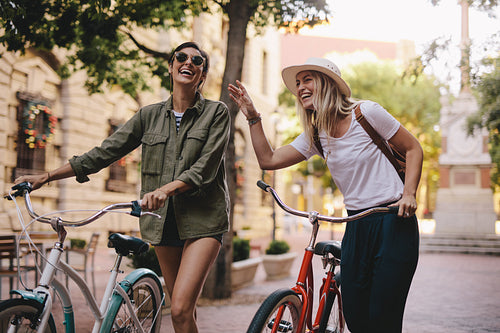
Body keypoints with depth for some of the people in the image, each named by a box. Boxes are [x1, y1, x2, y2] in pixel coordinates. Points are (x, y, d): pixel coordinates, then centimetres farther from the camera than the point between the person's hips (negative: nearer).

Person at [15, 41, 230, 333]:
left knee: (181, 310, -18)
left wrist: (166, 188, -28)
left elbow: (204, 167, -11)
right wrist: (46, 177, 2)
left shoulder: (217, 112, 1)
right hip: (164, 219, 4)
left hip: (203, 220, -4)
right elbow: (105, 153, 7)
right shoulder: (151, 115, 10)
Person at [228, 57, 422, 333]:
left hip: (393, 221, -5)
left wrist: (409, 194, -12)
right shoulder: (314, 135, 8)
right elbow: (268, 160, 6)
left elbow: (413, 148, 0)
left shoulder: (366, 112, -7)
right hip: (356, 226, 5)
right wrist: (252, 117, 0)